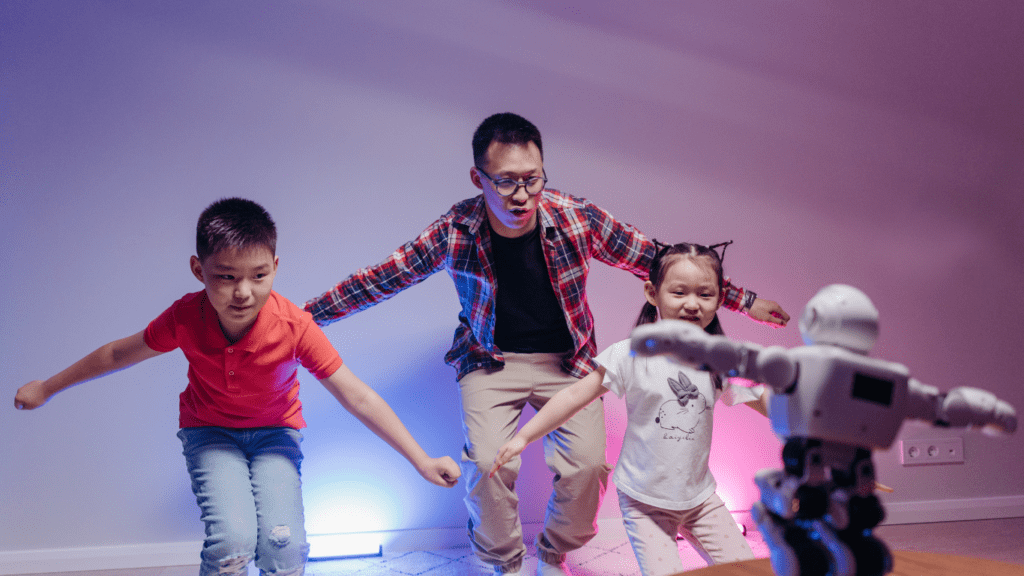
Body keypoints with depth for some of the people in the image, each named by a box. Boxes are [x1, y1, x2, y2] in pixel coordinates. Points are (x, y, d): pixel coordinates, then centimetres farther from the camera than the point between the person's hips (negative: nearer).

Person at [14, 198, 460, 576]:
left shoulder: (294, 327, -27)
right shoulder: (186, 317, -22)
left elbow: (358, 397, -23)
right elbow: (120, 353, -3)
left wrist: (421, 461, -23)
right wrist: (46, 388, 9)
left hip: (275, 433, 0)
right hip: (209, 432, 0)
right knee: (232, 539, -25)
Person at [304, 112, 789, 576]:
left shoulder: (577, 218, -16)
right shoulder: (455, 232, -17)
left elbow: (653, 260, -5)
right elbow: (383, 278, -5)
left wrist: (743, 300, -1)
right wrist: (307, 314, -3)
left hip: (566, 360, 1)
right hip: (491, 360, -1)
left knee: (587, 463, -15)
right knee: (488, 463, -21)